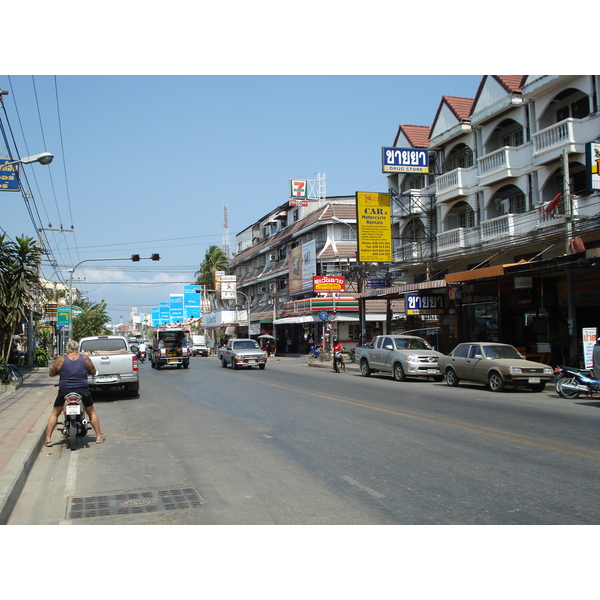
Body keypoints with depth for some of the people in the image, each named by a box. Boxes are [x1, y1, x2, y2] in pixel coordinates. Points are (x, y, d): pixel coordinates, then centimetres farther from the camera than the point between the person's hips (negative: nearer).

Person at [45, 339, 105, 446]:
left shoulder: (60, 360, -6)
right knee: (91, 412, 20)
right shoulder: (85, 359, -3)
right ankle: (99, 436, 20)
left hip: (64, 391, -1)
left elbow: (51, 373, 4)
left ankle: (48, 439, 14)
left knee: (54, 413, 18)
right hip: (83, 391, 1)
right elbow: (93, 372, 6)